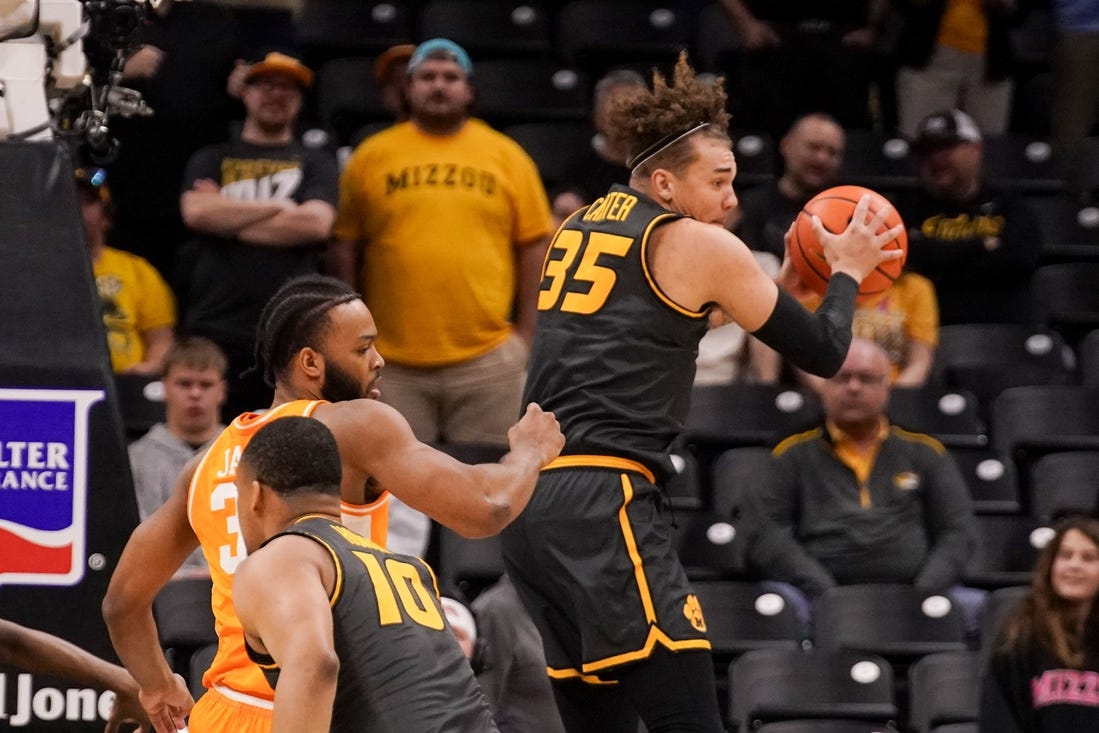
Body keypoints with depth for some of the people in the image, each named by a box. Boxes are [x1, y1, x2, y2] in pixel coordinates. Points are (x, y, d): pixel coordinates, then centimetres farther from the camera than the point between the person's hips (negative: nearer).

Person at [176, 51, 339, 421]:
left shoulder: (315, 164, 17)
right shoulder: (211, 160, 19)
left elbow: (315, 223, -2)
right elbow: (196, 211, -2)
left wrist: (228, 216, 1)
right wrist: (278, 207, 1)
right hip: (213, 331, 0)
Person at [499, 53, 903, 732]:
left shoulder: (578, 227, 20)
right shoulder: (698, 245, -1)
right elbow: (823, 351, 4)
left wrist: (785, 280, 32)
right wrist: (847, 272, 22)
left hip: (528, 504, 8)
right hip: (604, 506, -8)